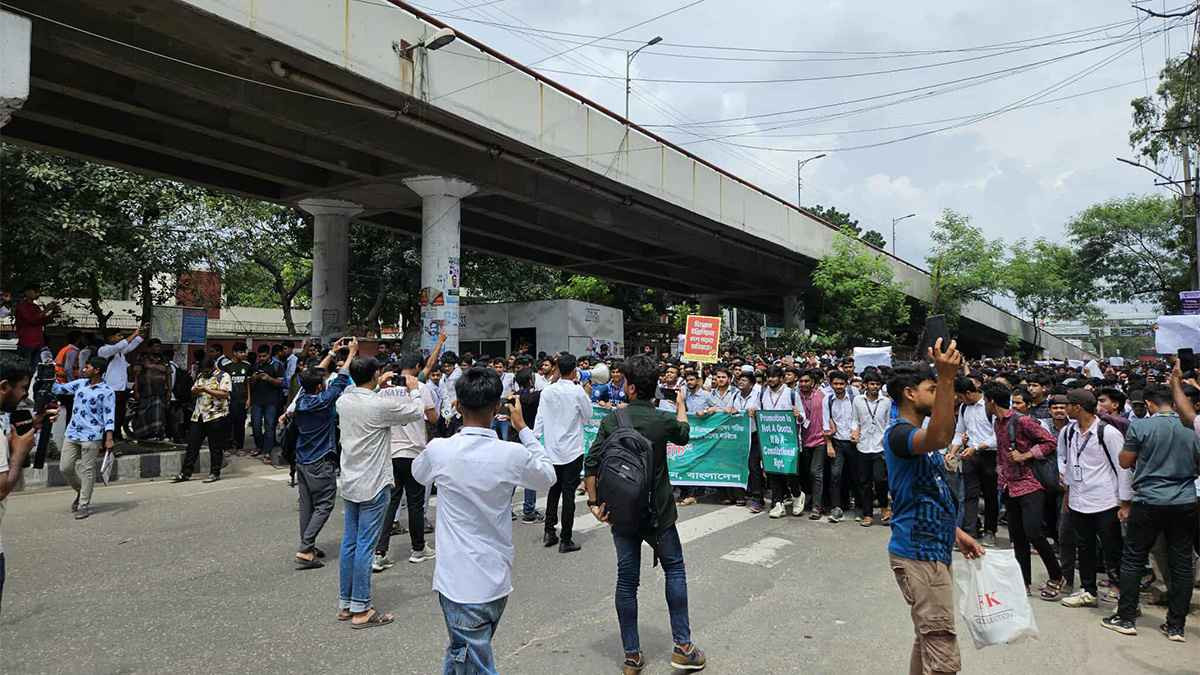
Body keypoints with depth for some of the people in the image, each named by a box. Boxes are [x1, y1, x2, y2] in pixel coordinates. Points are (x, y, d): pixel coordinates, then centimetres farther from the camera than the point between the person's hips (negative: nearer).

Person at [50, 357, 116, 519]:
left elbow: (109, 416, -10)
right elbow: (59, 389, 20)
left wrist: (109, 438, -17)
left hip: (91, 437, -6)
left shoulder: (107, 391, -8)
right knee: (64, 467, 8)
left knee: (87, 470, -1)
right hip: (72, 434, 6)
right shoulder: (80, 384, 10)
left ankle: (84, 505, 9)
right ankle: (80, 491, 33)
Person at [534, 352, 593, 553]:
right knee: (568, 494, 1)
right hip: (572, 451, -4)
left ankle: (549, 532, 22)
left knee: (553, 491, 18)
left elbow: (539, 420, 1)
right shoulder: (577, 392, -12)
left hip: (551, 451, 4)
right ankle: (566, 540, 6)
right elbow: (587, 416, 1)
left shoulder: (546, 392, -1)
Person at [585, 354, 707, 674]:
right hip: (657, 513, -2)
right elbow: (684, 435, 13)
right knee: (674, 569, 16)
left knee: (627, 579, 10)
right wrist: (681, 404, 29)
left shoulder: (611, 421, -8)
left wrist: (594, 502, -2)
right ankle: (683, 646, 17)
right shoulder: (663, 420, -11)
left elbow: (591, 463, -11)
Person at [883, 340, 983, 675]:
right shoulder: (899, 433, -16)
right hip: (918, 555, -10)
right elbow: (941, 437, -39)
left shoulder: (919, 437, 17)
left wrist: (957, 533, 18)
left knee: (928, 640, 20)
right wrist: (947, 379, -44)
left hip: (932, 550, 10)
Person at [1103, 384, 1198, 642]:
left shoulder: (1140, 426, -10)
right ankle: (1176, 626, 16)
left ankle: (1126, 618, 11)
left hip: (1149, 502, -4)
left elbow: (1125, 462, -3)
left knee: (1133, 560, 6)